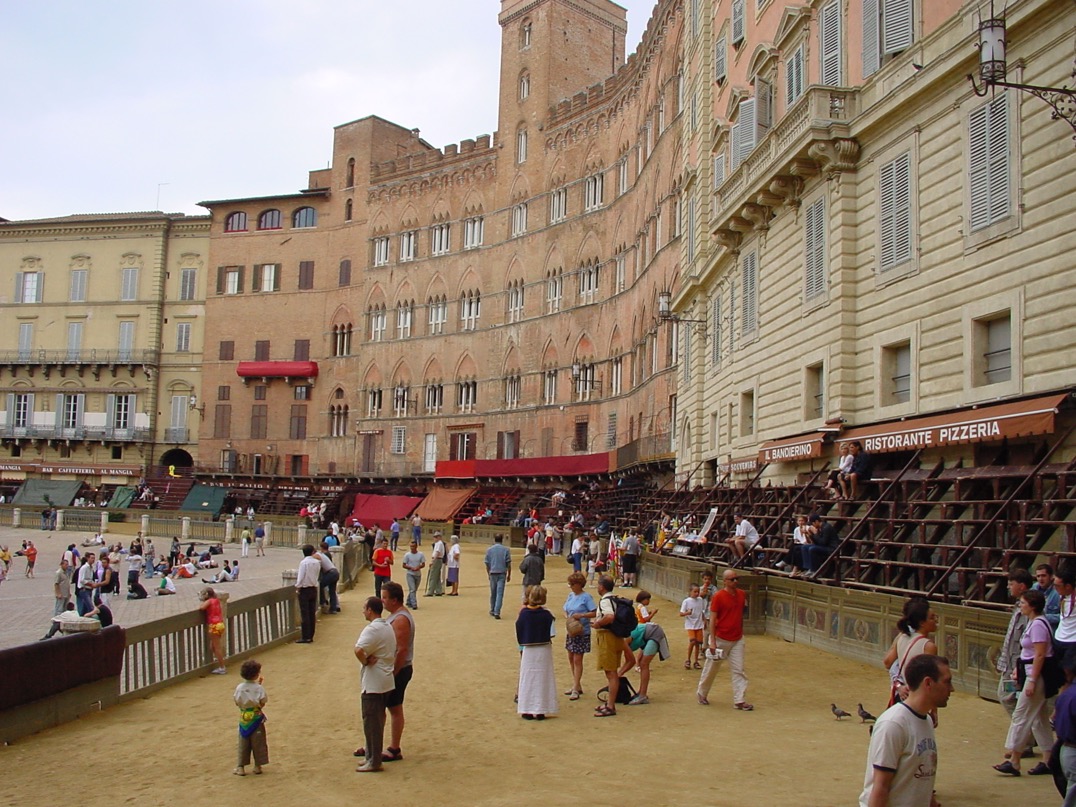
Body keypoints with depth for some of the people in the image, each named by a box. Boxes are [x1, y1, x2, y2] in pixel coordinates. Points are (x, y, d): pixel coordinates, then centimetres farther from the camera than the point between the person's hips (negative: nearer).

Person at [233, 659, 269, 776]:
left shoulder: (239, 687, -7)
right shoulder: (259, 688, -16)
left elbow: (236, 701, -1)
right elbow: (263, 702, -12)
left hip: (243, 718, 3)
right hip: (256, 717, -3)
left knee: (243, 743, 12)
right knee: (258, 742, 10)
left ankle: (241, 767, 13)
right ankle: (258, 766, 16)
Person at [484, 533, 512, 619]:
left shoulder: (489, 550, 4)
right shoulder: (506, 550, -1)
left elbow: (487, 564, 8)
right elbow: (509, 564, -1)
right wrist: (509, 575, 8)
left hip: (493, 573, 2)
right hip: (502, 573, -2)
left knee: (493, 593, 15)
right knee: (500, 593, -4)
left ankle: (492, 611, 26)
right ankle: (497, 612, -12)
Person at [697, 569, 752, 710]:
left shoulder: (742, 594, 3)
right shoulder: (718, 597, -14)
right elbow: (712, 619, -14)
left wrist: (741, 633, 15)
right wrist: (712, 641, -17)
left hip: (737, 640, 5)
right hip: (720, 639, -5)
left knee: (739, 670, 1)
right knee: (711, 668, 9)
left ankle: (739, 700, 3)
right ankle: (702, 693, 28)